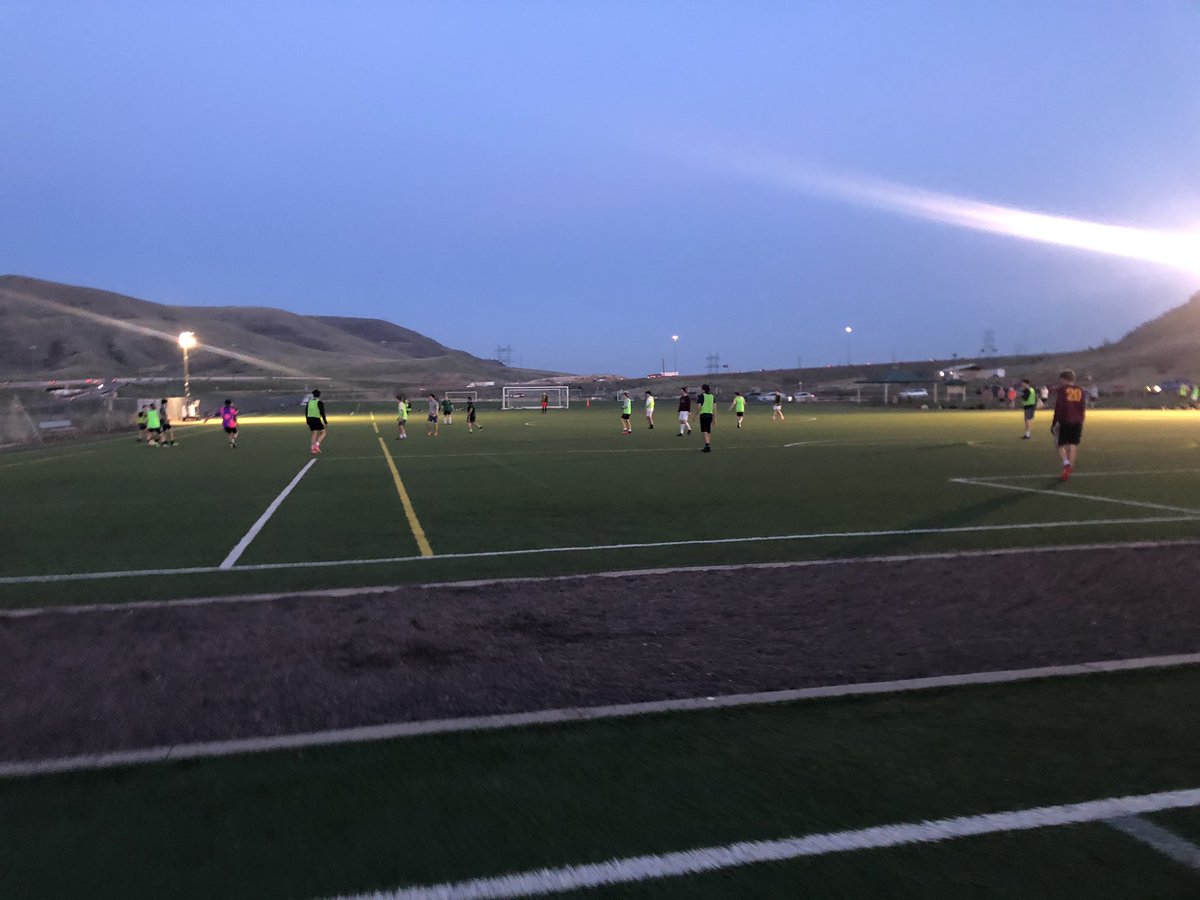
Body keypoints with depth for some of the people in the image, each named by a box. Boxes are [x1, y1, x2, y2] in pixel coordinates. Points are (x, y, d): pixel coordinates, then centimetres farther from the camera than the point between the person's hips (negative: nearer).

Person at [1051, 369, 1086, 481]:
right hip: (1077, 422, 4)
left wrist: (1054, 422, -3)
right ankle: (1068, 470, 2)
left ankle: (1066, 464, -21)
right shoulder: (1080, 390, 9)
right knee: (1073, 446, 5)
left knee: (1061, 445, 5)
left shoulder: (1062, 389, -6)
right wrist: (1081, 423, 19)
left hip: (1065, 422, -4)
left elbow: (1058, 407, -9)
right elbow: (1083, 407, 11)